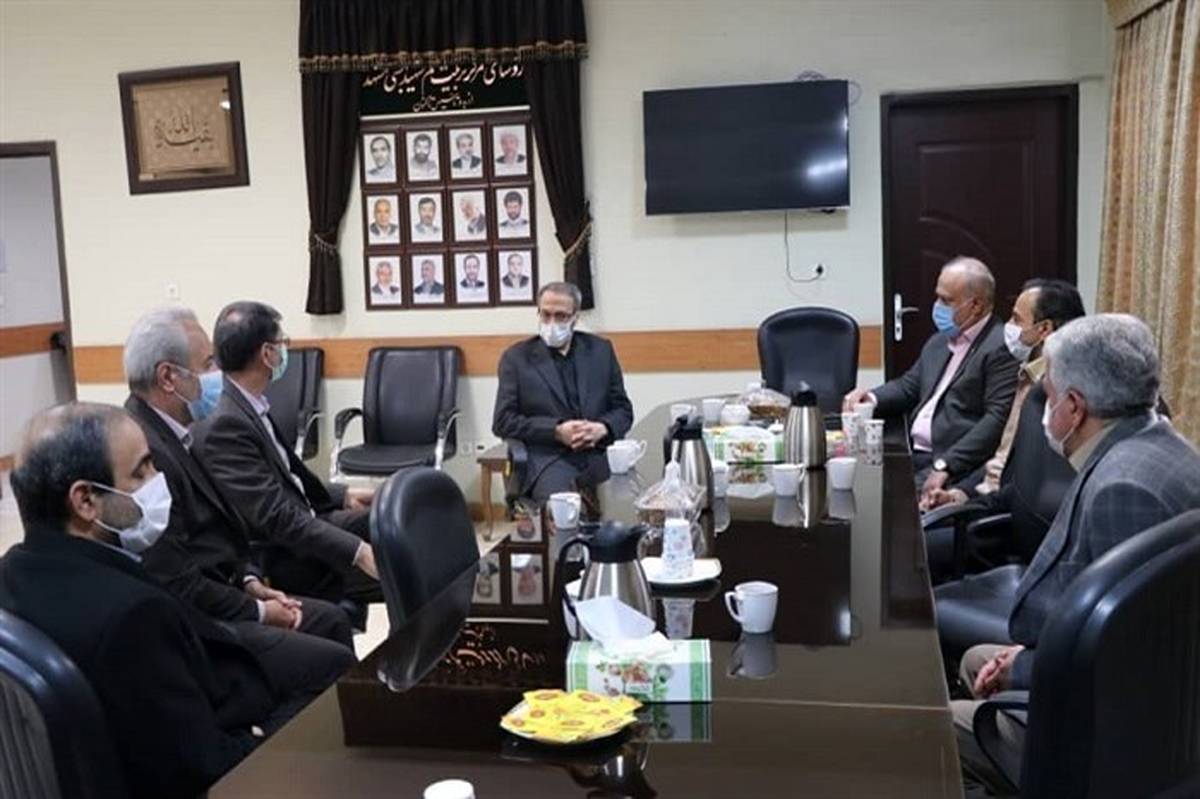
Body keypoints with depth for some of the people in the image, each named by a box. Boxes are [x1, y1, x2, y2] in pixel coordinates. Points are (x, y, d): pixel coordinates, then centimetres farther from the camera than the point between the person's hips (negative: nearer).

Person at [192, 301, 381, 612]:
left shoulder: (250, 408, 5)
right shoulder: (224, 426, -24)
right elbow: (276, 517, -26)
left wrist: (342, 495, 11)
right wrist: (358, 552, -28)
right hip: (289, 563, -10)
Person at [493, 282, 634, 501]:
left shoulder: (601, 350, 15)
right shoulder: (516, 357, 8)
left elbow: (623, 409, 17)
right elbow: (503, 421, 3)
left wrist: (602, 428, -6)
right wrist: (557, 432, -10)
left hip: (599, 455, 3)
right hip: (548, 458, -3)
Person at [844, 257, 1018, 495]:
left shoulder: (1001, 347, -8)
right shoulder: (939, 341, 19)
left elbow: (998, 418, -16)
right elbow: (908, 386, 26)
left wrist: (946, 465, -21)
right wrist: (871, 398, 3)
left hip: (958, 465, -8)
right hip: (912, 455, 8)